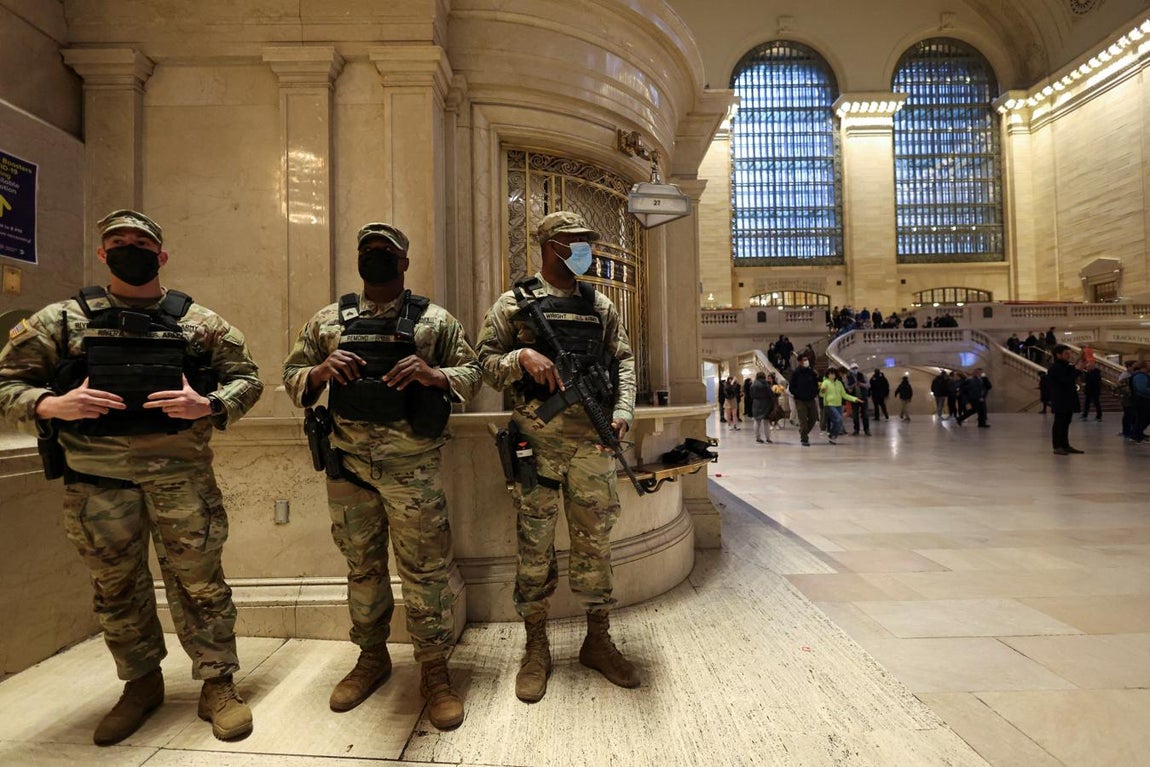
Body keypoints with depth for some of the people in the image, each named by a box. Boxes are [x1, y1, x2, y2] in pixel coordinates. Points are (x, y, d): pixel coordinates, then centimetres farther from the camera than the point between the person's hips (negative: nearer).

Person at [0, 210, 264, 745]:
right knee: (117, 589, 15)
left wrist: (209, 405, -13)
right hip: (95, 479, 2)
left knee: (199, 581, 3)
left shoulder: (198, 321, 5)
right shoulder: (63, 319, 6)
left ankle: (218, 685, 17)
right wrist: (50, 405, -14)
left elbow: (246, 377, 6)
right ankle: (141, 685, 35)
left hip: (182, 473, -1)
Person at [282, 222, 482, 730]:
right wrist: (320, 371, -10)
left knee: (425, 570, 3)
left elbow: (472, 374, 1)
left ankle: (434, 672, 20)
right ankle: (371, 658, 37)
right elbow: (291, 377, 12)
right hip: (348, 464, 3)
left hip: (413, 466, -3)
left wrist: (433, 375, -19)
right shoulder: (328, 320, 11)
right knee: (362, 568, 17)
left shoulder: (435, 320, 3)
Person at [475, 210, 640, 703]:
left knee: (595, 543, 10)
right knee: (534, 546, 6)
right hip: (537, 439, -2)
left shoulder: (600, 305, 15)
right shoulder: (514, 304, 6)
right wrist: (523, 356, -17)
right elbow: (485, 363, 2)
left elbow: (623, 361, 12)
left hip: (593, 439, 3)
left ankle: (598, 641, 28)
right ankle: (536, 649, 23)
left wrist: (623, 411, -3)